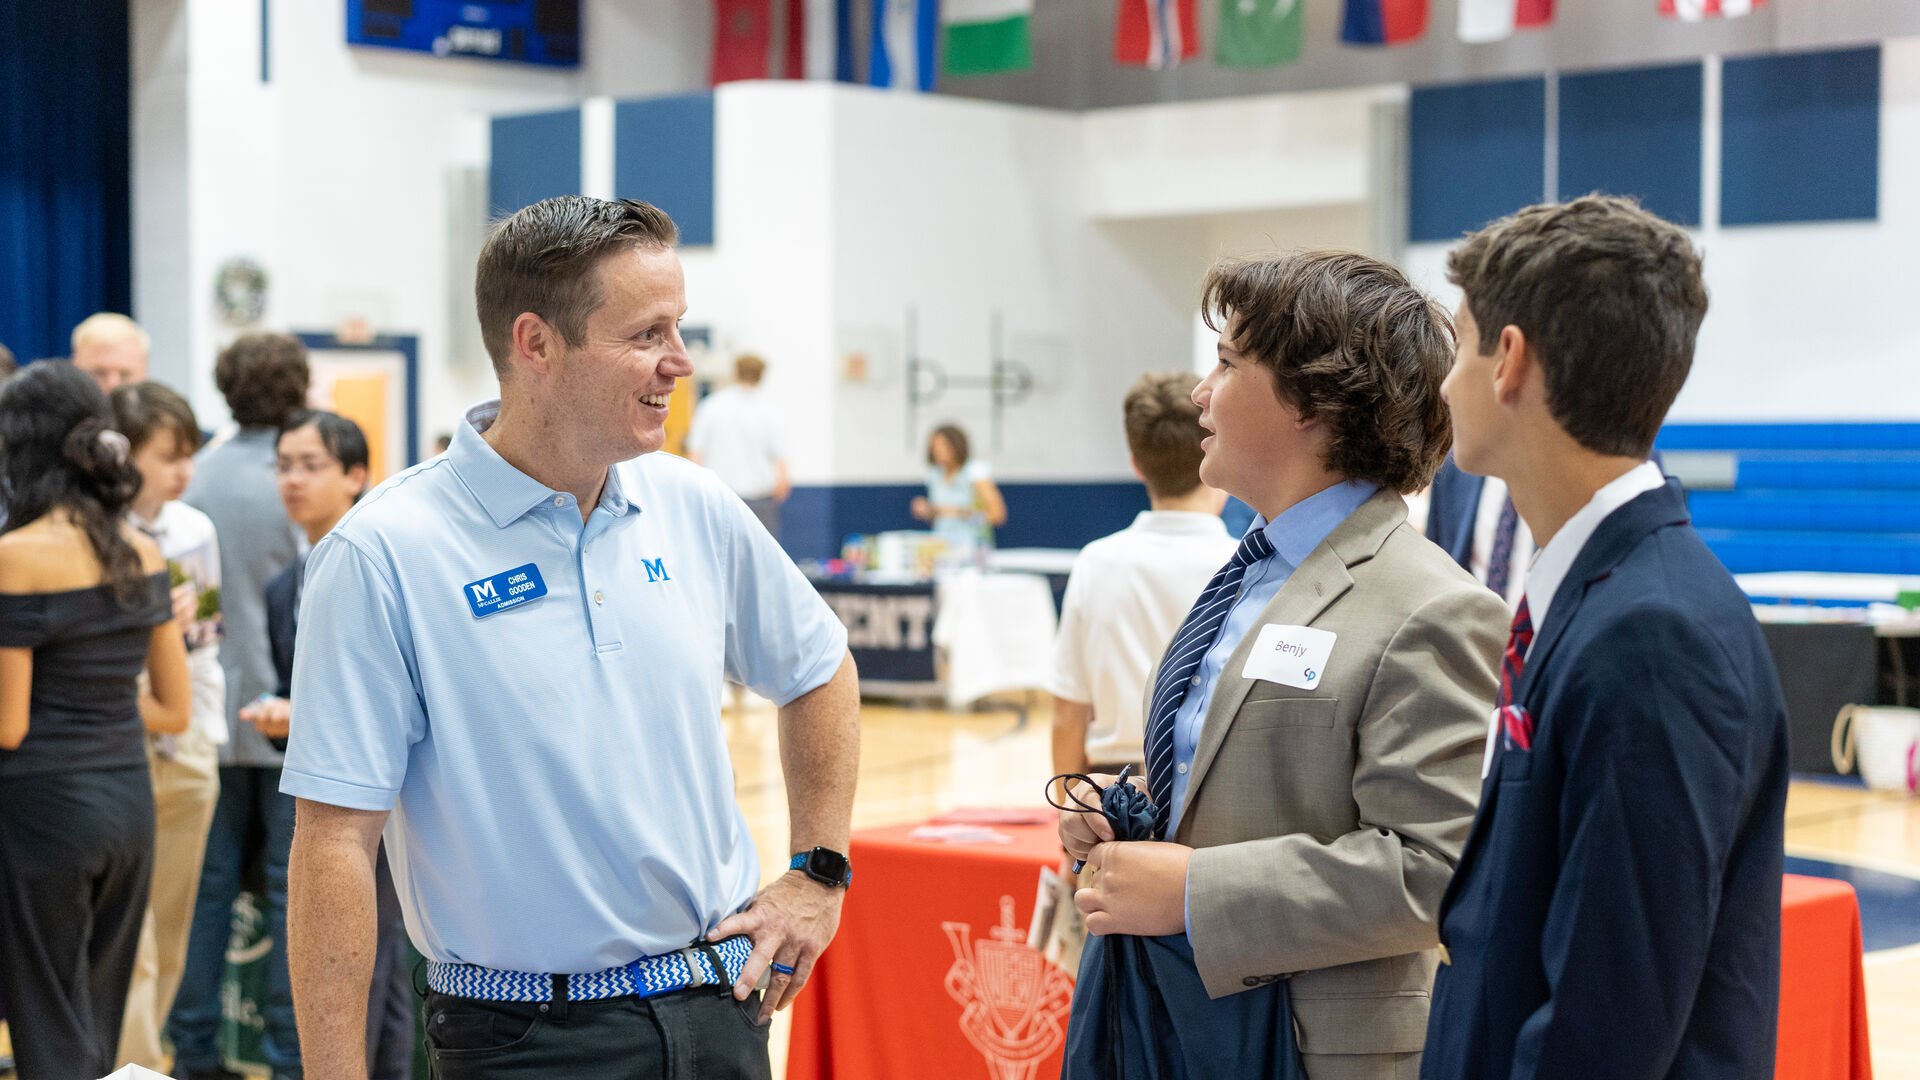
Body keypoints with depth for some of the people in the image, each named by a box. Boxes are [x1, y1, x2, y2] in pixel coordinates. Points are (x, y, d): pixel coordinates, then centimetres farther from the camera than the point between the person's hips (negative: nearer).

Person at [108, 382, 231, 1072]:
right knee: (128, 944, -7)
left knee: (168, 937, 13)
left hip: (186, 755, 6)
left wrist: (208, 739, 10)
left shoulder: (196, 530, 7)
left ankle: (132, 1060, 26)